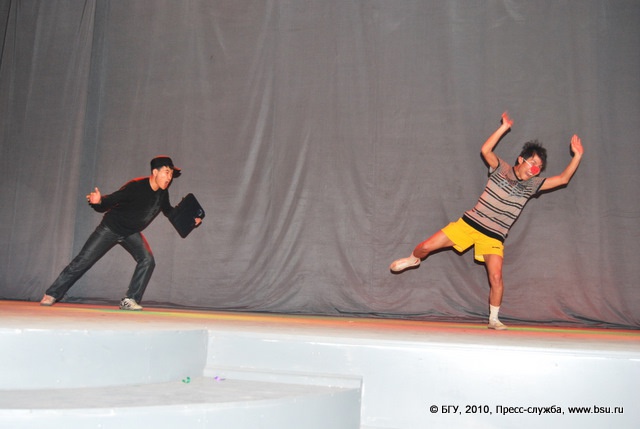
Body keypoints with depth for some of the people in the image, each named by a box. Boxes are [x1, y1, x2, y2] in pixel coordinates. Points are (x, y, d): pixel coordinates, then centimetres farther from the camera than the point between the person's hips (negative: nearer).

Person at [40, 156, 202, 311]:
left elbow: (169, 211, 11)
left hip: (131, 233, 5)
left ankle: (129, 300, -7)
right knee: (83, 261, -3)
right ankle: (52, 294, 11)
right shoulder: (136, 187, -28)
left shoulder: (162, 193, -8)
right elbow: (111, 200, -28)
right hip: (111, 227, -5)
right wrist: (99, 201, -51)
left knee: (147, 261, -15)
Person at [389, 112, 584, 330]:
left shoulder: (532, 184, 4)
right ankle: (413, 259, 32)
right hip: (470, 222, -1)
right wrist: (504, 127, -23)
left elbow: (563, 179, 3)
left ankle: (494, 319, 9)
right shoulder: (501, 169, -2)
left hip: (494, 236, 1)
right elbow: (485, 150, -18)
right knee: (427, 246, -5)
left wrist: (577, 156, -6)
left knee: (496, 278, -14)